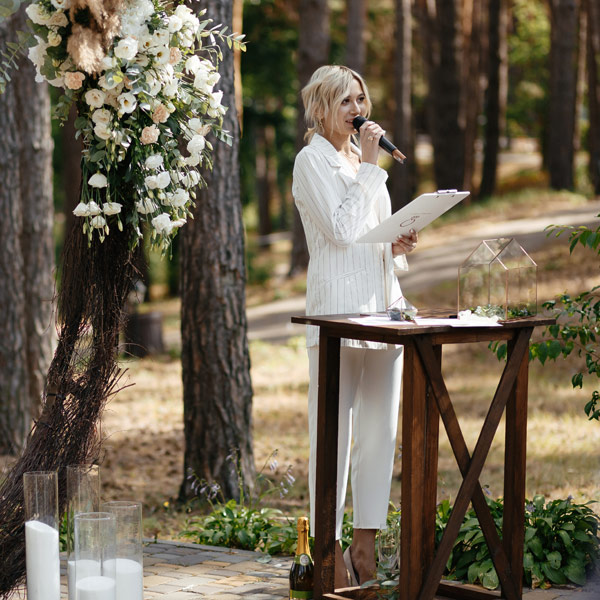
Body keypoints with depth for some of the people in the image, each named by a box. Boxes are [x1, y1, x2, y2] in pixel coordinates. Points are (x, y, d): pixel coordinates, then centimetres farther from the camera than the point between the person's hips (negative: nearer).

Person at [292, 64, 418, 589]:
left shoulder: (363, 159, 20)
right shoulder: (312, 161, -3)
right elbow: (342, 229, -15)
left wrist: (398, 245, 3)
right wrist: (370, 167, -10)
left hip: (382, 305, 8)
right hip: (337, 308, -8)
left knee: (381, 431, 6)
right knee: (333, 432, -6)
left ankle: (365, 548, 12)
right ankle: (329, 551, -1)